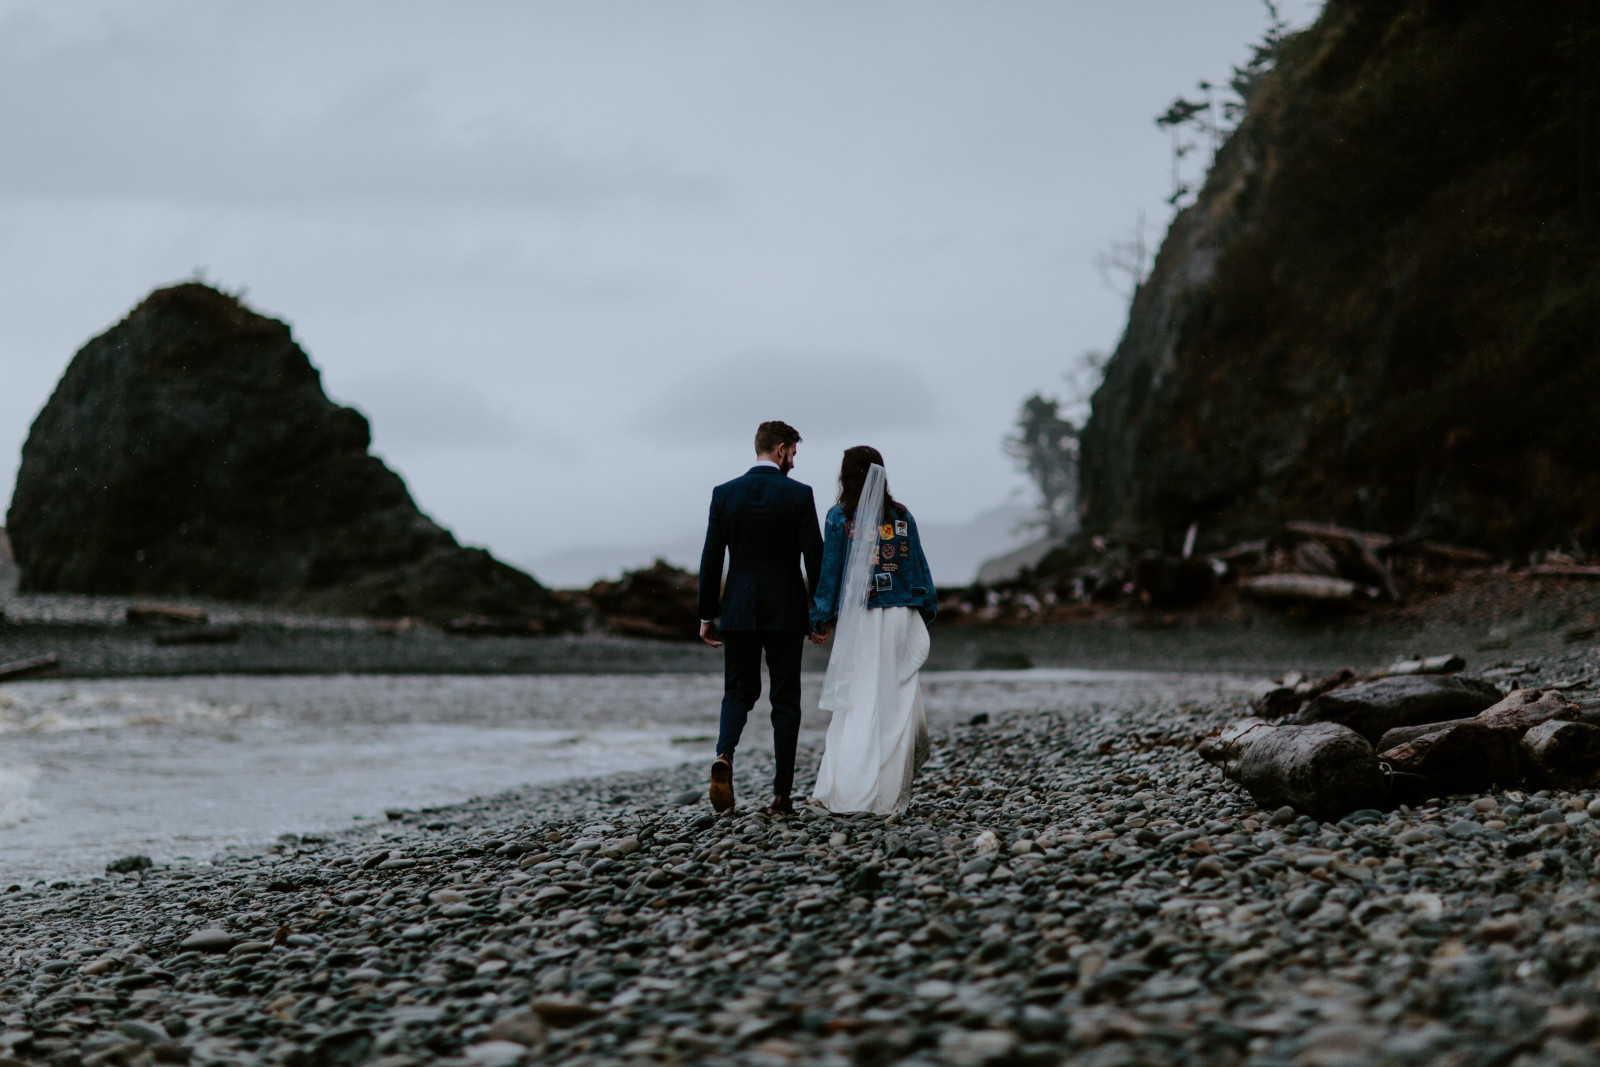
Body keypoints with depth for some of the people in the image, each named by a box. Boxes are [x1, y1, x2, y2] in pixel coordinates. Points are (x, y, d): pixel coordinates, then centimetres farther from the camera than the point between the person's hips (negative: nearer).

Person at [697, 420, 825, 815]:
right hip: (786, 611, -2)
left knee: (738, 691, 14)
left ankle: (724, 755, -15)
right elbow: (814, 558, -7)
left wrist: (707, 615, 7)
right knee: (785, 699, 6)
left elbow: (711, 559, 1)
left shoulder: (724, 494, 1)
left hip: (739, 610, 2)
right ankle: (781, 794, 4)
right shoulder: (799, 494, -6)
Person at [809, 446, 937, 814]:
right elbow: (918, 566, 8)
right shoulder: (901, 516, 6)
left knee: (857, 701, 2)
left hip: (859, 618, -2)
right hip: (900, 617, 2)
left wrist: (820, 618, 6)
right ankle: (890, 793, 4)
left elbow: (829, 570, -1)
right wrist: (926, 610, 15)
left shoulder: (840, 517, -2)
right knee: (896, 700, 6)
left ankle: (848, 791, -3)